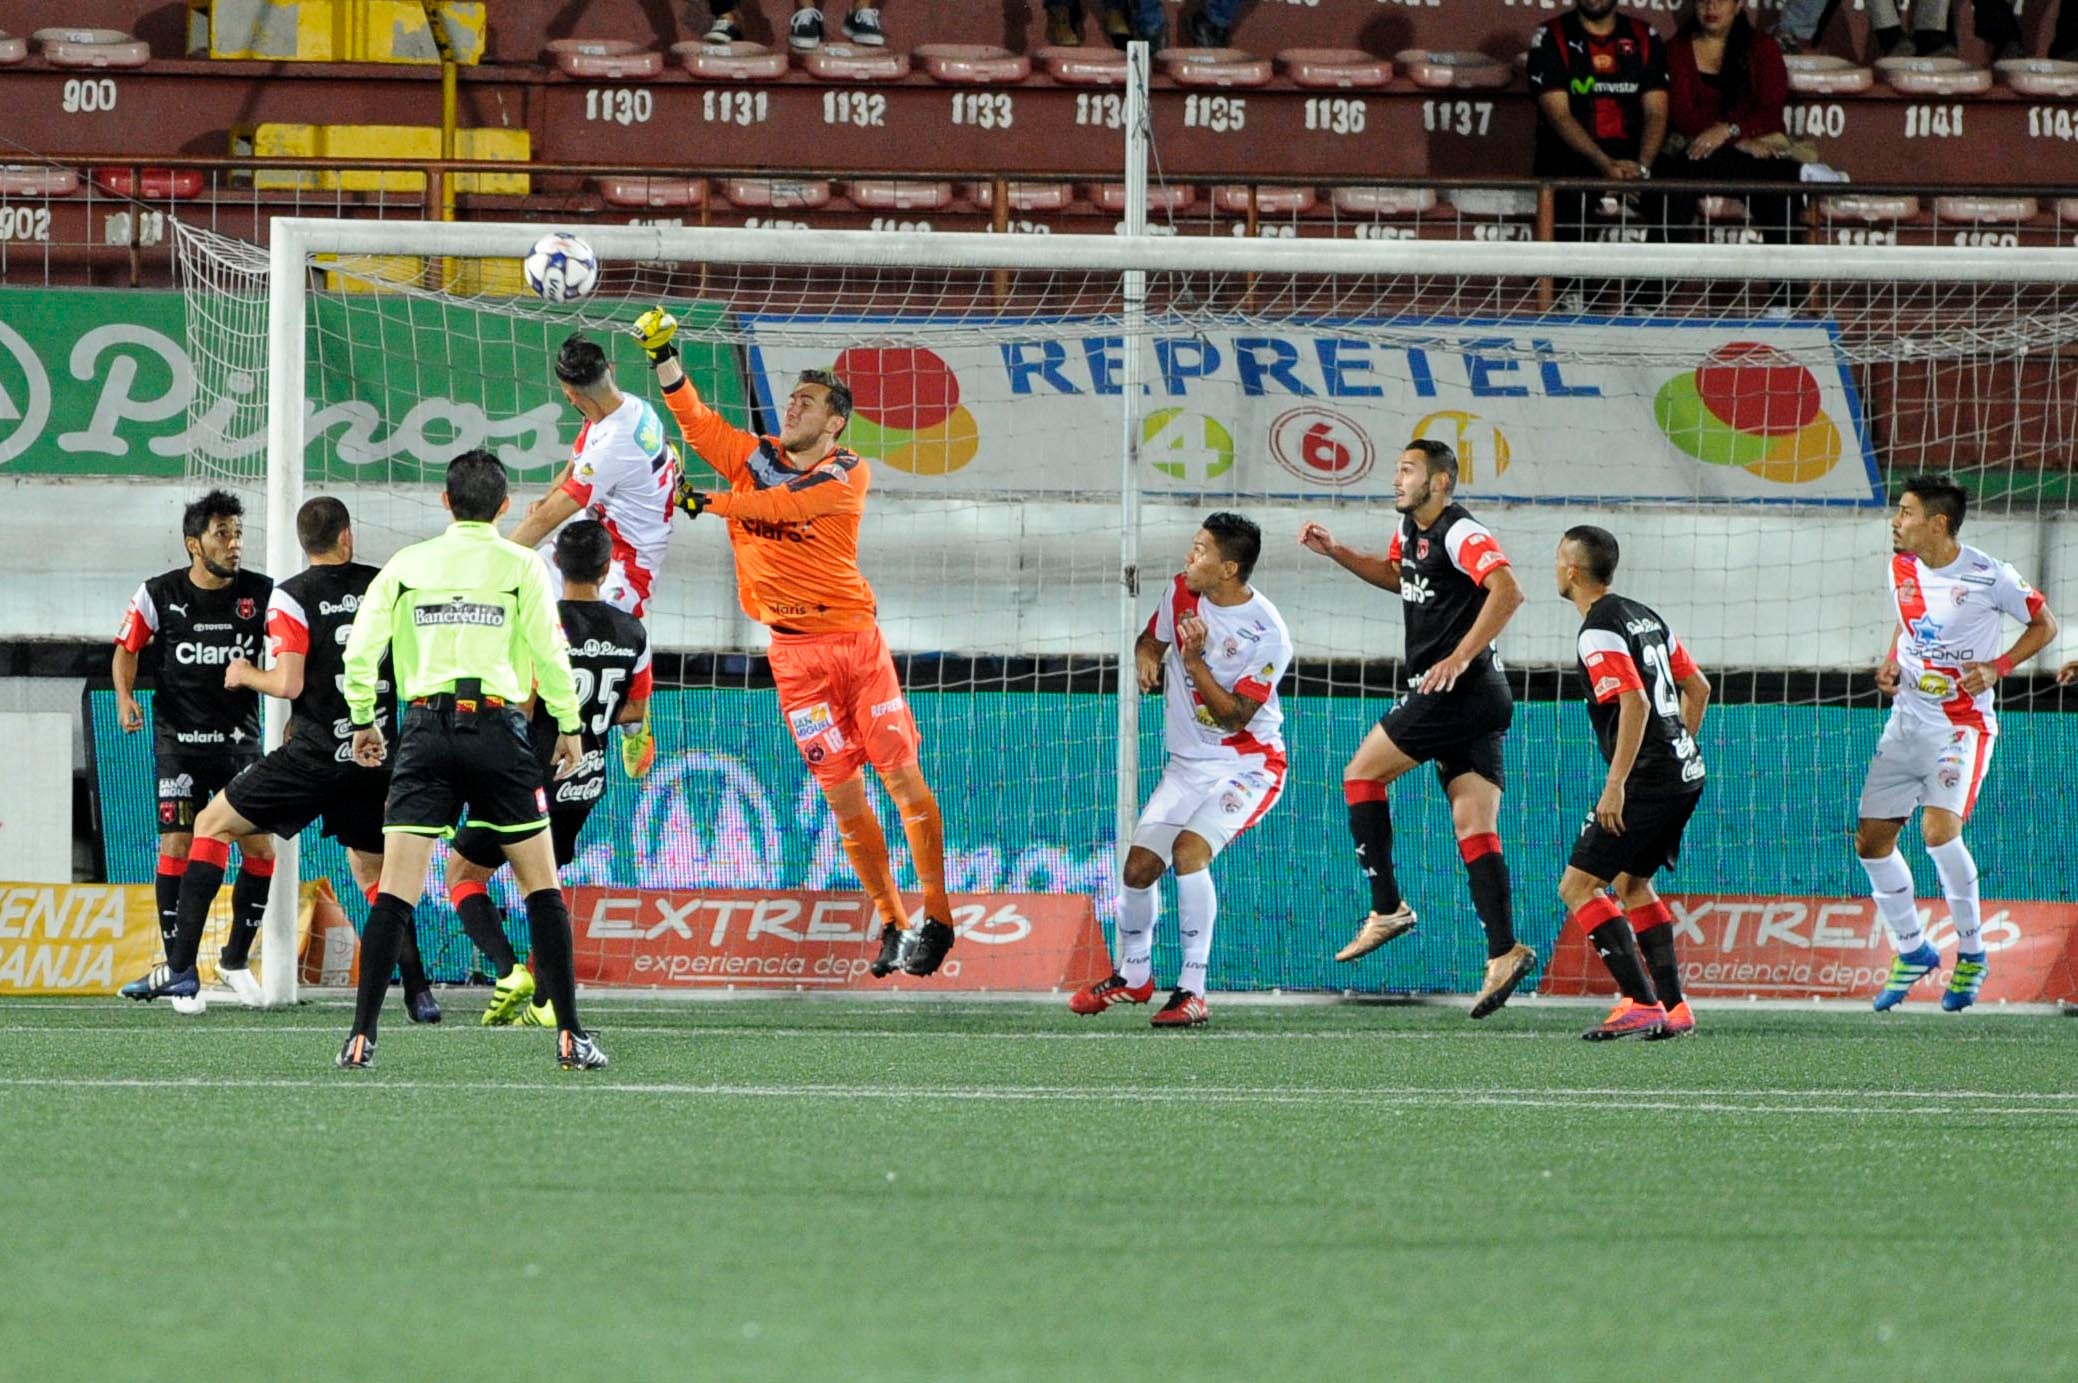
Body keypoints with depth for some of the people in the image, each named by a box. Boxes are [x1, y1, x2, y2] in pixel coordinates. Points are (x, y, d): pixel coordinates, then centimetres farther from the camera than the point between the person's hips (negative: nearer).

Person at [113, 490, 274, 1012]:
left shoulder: (261, 594, -4)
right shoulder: (159, 595, -5)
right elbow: (127, 646, 9)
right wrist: (125, 697, -8)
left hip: (240, 738, 2)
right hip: (179, 738, -2)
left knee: (260, 848, -3)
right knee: (176, 845, -11)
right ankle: (177, 969, -4)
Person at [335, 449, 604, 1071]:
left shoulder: (405, 565, 8)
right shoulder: (520, 566, 2)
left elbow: (360, 650, 5)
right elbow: (550, 653, -1)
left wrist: (363, 721, 16)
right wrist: (569, 727, 10)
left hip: (425, 727, 1)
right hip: (496, 728, -1)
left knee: (395, 892, -1)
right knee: (542, 887, 9)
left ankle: (361, 1037, -8)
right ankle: (569, 1035, 6)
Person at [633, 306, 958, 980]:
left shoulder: (848, 474, -5)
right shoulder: (753, 456, 8)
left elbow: (778, 505, -17)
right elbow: (693, 418, 1)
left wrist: (707, 501, -19)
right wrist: (664, 354, -11)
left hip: (854, 637, -3)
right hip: (793, 652, 3)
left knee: (903, 778, -6)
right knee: (841, 793, 2)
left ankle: (935, 919, 0)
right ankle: (891, 922, 11)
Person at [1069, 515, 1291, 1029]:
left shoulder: (1268, 634, -21)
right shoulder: (1181, 592, -3)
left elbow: (1235, 717, -20)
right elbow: (1151, 640, 15)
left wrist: (1194, 661, -29)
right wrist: (1146, 657, -9)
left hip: (1248, 765, -6)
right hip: (1187, 765, 6)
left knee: (1189, 847, -28)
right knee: (1139, 866, 0)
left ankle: (1192, 991, -22)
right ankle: (1133, 975, 28)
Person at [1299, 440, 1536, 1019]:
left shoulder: (1460, 533, -13)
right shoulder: (1411, 529, 17)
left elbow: (1508, 591, -28)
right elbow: (1395, 575, 38)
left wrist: (1460, 657, -31)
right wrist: (1335, 552, 27)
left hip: (1458, 690, -9)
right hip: (1476, 701, 9)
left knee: (1362, 774, 0)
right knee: (1475, 830, 0)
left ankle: (1388, 908, 0)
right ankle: (1502, 952, -10)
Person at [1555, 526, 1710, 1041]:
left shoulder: (1599, 632, -13)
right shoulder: (1645, 617, 15)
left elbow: (1635, 704, -23)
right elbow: (1698, 686, 22)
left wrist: (1616, 785, -23)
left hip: (1649, 781, -10)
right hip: (1685, 774, 10)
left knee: (1577, 886, -7)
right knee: (1631, 883, 23)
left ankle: (1640, 1003, -15)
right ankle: (1673, 1008, 19)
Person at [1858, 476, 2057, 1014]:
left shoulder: (1989, 577, -14)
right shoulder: (1901, 568, 3)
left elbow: (2044, 625, -1)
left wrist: (1996, 668, -14)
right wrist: (1891, 663, 4)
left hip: (1963, 723, -6)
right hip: (1907, 721, 7)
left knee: (1939, 829, -24)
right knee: (1871, 840, 4)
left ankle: (1972, 954, -5)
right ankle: (1912, 951, 24)